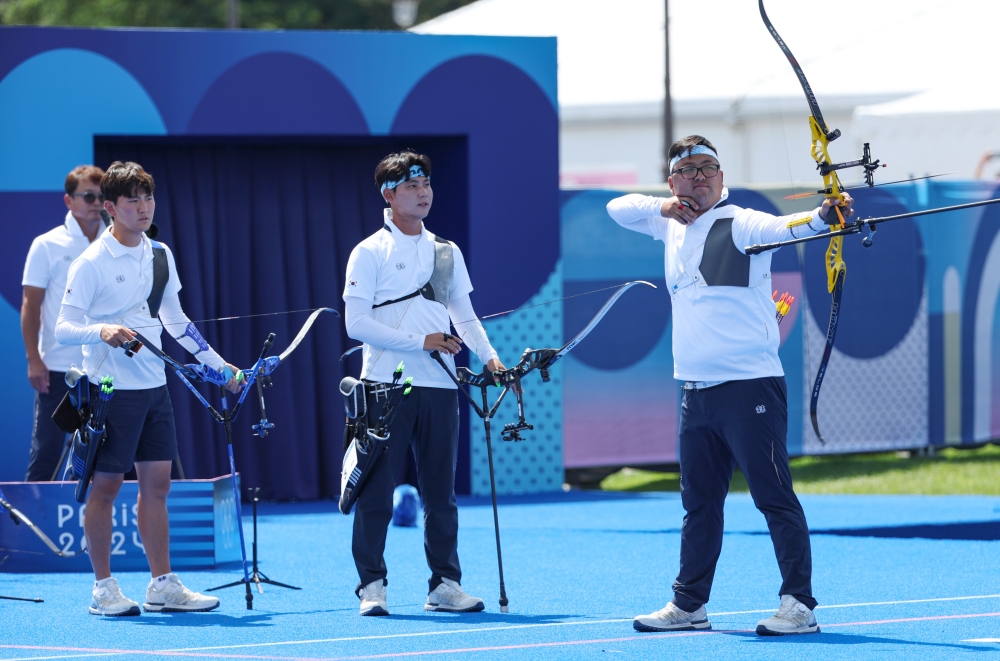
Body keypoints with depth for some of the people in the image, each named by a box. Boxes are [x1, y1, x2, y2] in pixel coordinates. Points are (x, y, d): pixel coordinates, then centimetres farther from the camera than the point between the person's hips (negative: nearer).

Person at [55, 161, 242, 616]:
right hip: (111, 389, -7)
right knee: (105, 486, 0)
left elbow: (175, 321, 21)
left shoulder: (160, 255, 9)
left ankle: (163, 585, 13)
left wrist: (218, 365, 21)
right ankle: (103, 588, 7)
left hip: (154, 387, 7)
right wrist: (101, 331, -31)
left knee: (156, 483, 8)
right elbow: (63, 329, -12)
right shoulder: (92, 263, -11)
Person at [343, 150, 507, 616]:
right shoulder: (370, 253, 0)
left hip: (439, 386, 4)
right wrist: (420, 341, -13)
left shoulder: (448, 252, 15)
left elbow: (465, 316, 18)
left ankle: (445, 585, 10)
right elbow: (356, 322, -8)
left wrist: (490, 358, 1)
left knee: (441, 491, 6)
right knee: (376, 491, -3)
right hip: (386, 385, -4)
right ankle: (372, 585, 3)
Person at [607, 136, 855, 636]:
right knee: (699, 502, 14)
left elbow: (779, 227, -26)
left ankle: (799, 605, -7)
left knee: (774, 497, -8)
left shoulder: (737, 224, -7)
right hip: (697, 389, 8)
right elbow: (617, 209, 27)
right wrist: (661, 205, 6)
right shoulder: (672, 227, 16)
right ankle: (688, 604, 22)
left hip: (749, 384, -8)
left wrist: (821, 217, -48)